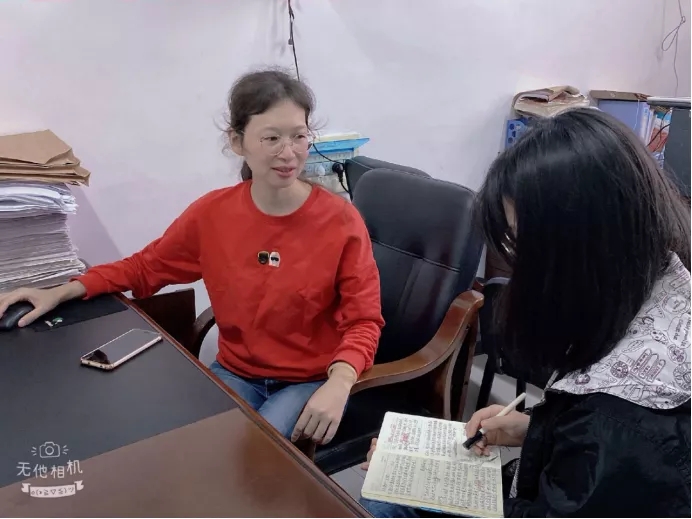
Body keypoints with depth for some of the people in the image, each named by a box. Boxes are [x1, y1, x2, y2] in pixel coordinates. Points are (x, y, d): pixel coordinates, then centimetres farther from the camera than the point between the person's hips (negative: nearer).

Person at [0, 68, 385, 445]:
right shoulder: (211, 213, -7)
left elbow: (364, 320, -11)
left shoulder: (341, 221, -15)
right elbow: (147, 266, 8)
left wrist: (339, 383, -30)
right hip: (235, 373, 3)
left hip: (312, 381, -2)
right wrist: (62, 293, -2)